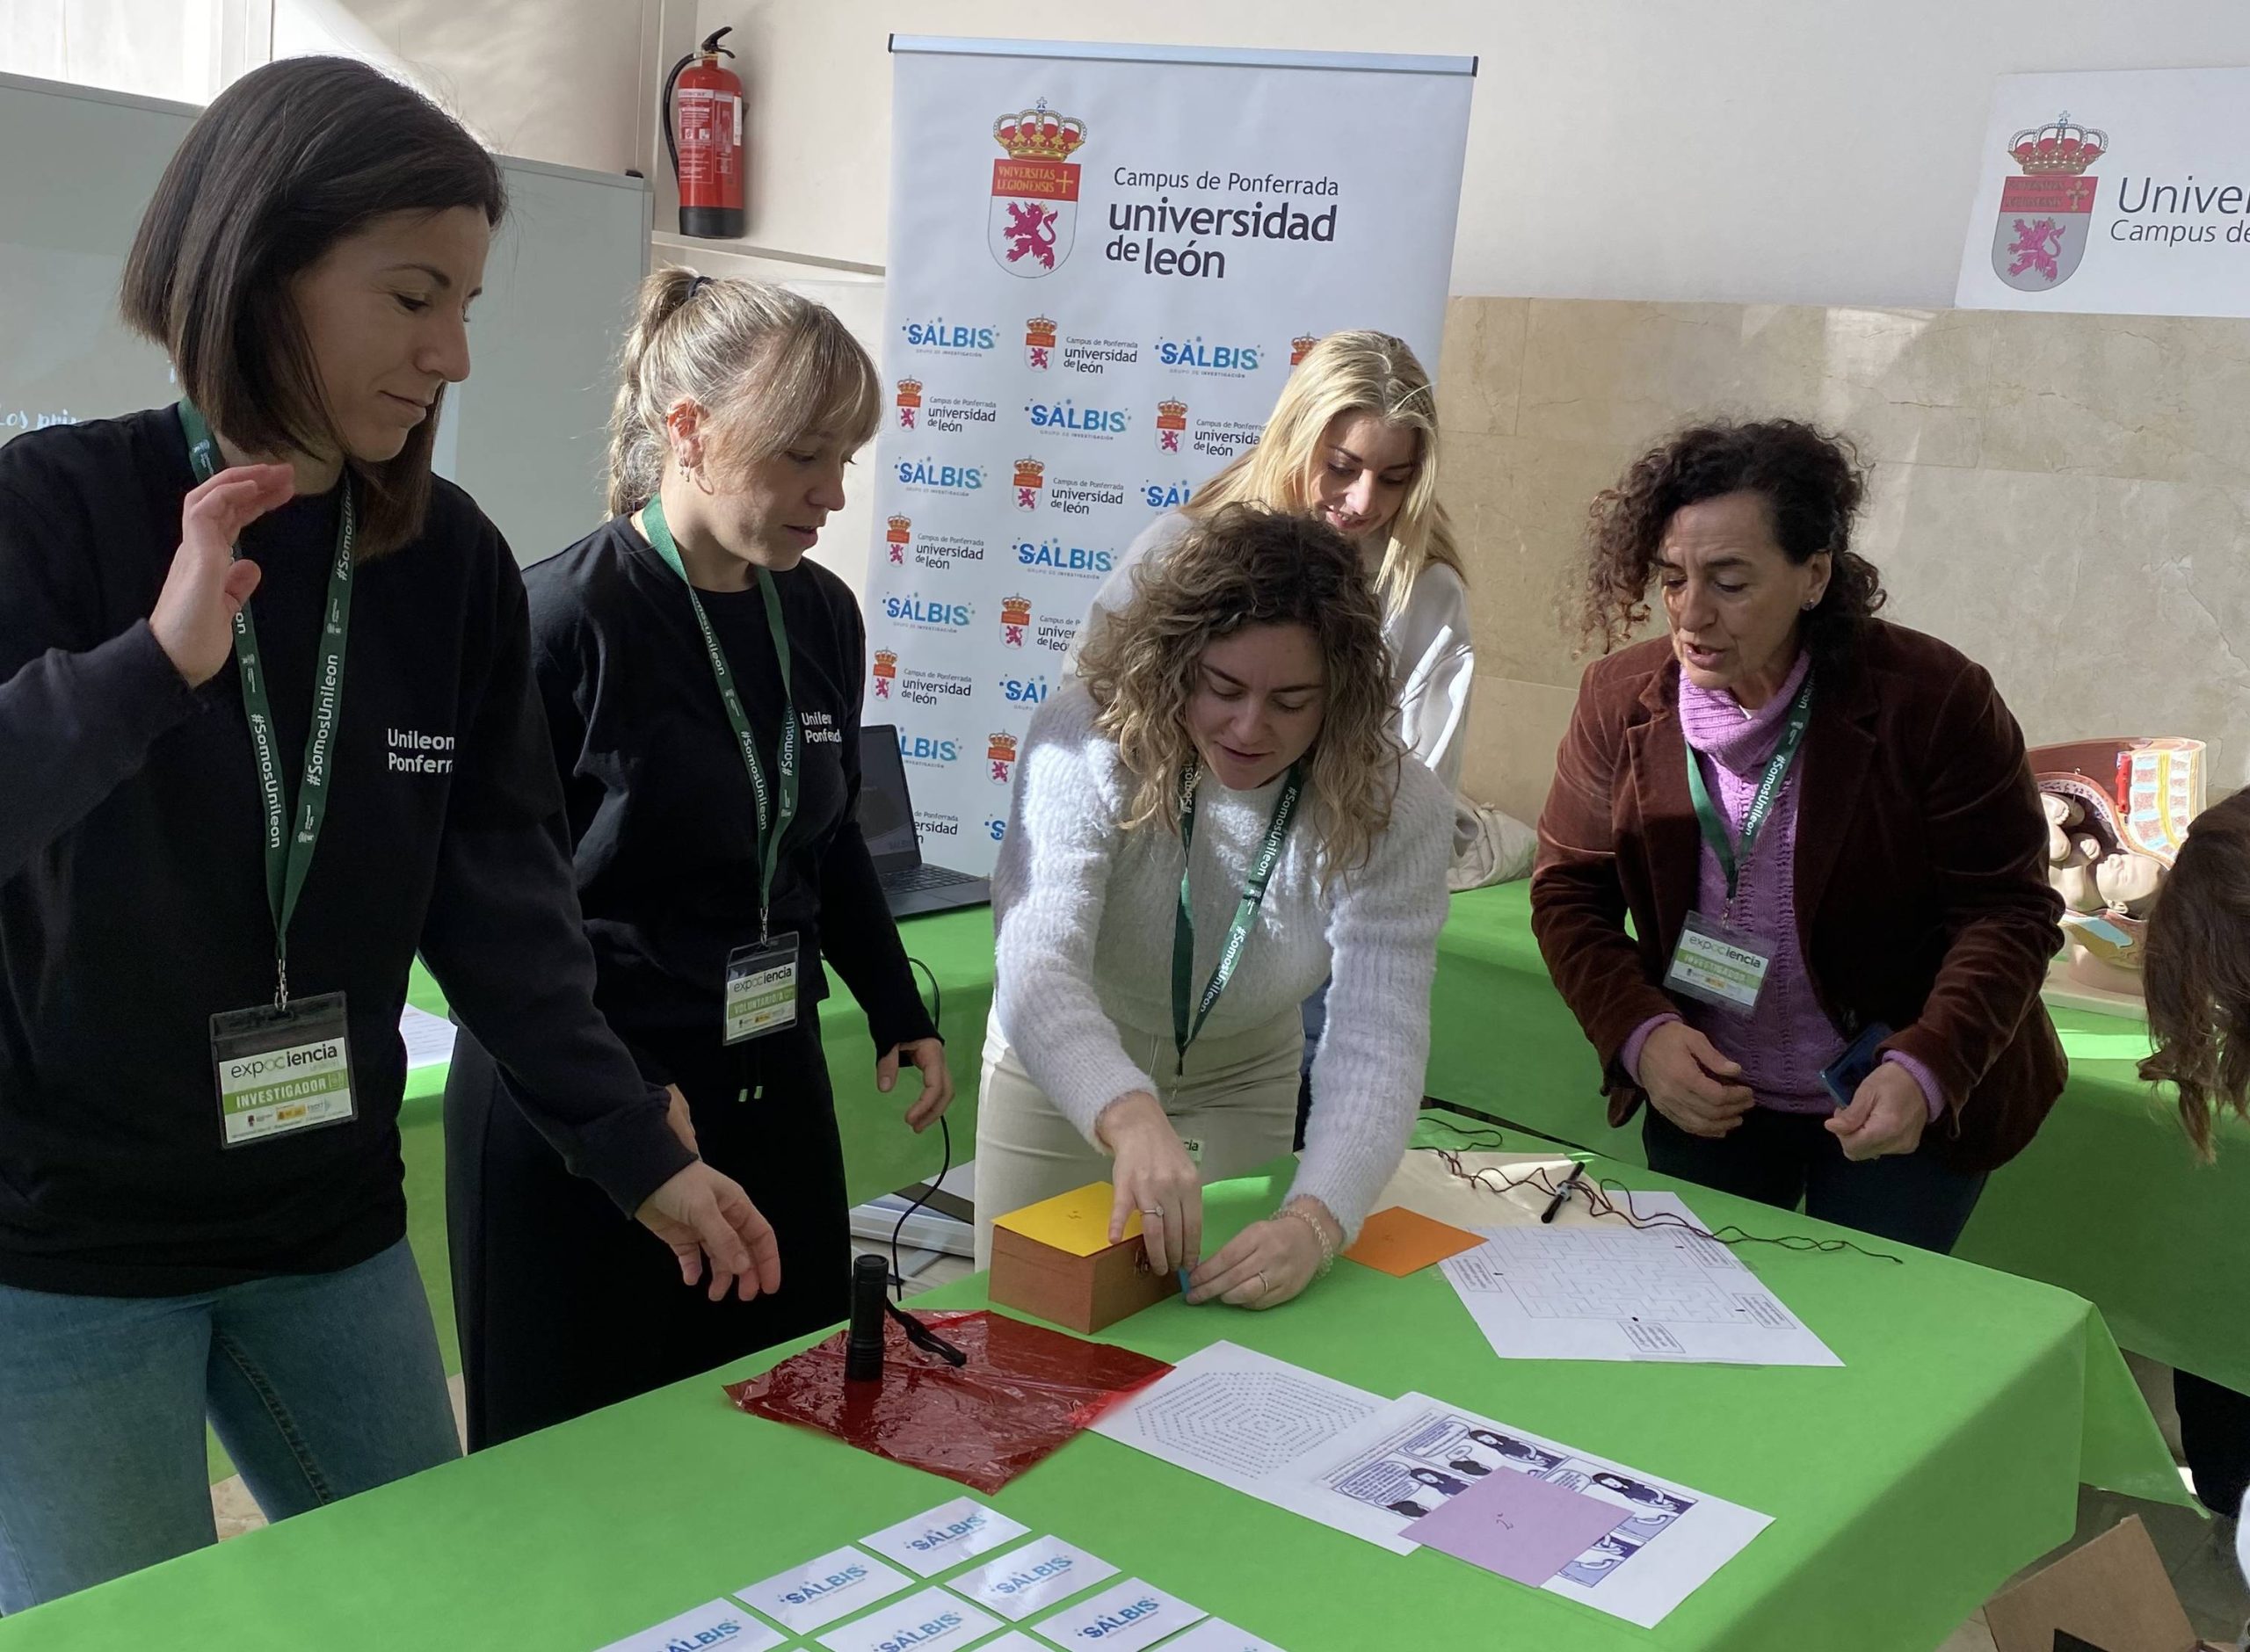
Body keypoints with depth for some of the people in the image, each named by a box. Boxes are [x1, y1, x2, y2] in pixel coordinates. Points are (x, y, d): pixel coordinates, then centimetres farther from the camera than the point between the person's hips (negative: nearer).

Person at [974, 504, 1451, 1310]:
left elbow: (1376, 1044, -31)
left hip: (1243, 1084, 1)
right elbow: (1036, 965, -42)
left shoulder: (1387, 809, -25)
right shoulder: (1089, 738, -31)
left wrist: (1313, 1222, -48)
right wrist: (1129, 1117, -61)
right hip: (1064, 1075, -1)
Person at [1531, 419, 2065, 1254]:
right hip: (1700, 1098, 3)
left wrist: (1927, 1069, -28)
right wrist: (1639, 1032, -17)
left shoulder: (1934, 699, -18)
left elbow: (2007, 911, -14)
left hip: (1899, 1111, -3)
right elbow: (1568, 890, -1)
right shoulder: (1619, 698, -9)